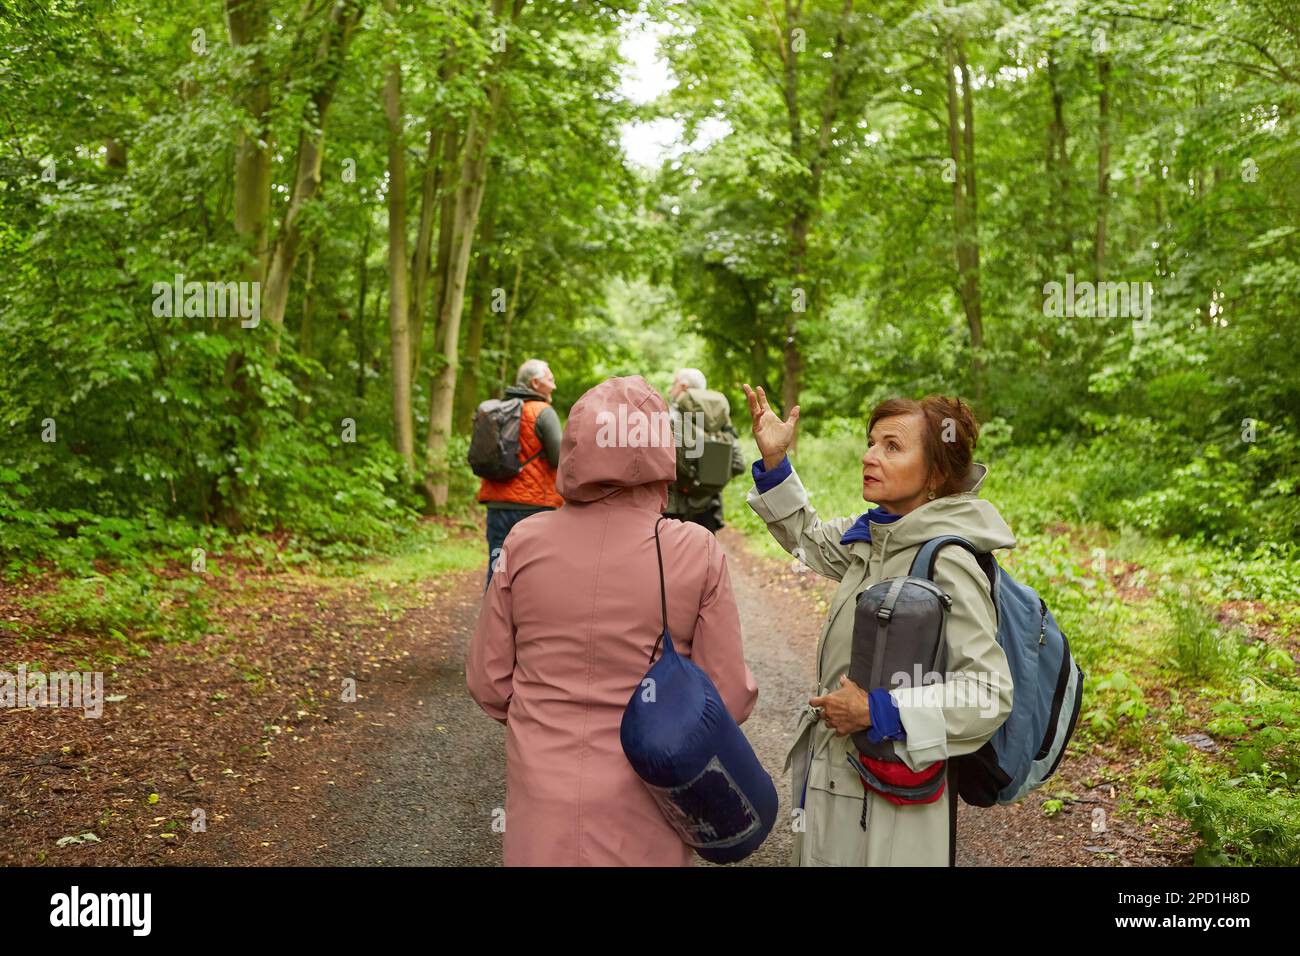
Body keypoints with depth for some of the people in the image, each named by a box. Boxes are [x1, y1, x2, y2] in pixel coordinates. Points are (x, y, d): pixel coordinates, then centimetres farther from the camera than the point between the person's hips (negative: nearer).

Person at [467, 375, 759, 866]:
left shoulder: (525, 541, -9)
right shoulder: (697, 552, -14)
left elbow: (488, 683, -1)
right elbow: (727, 699, -9)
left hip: (541, 803, 1)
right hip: (641, 812, -1)